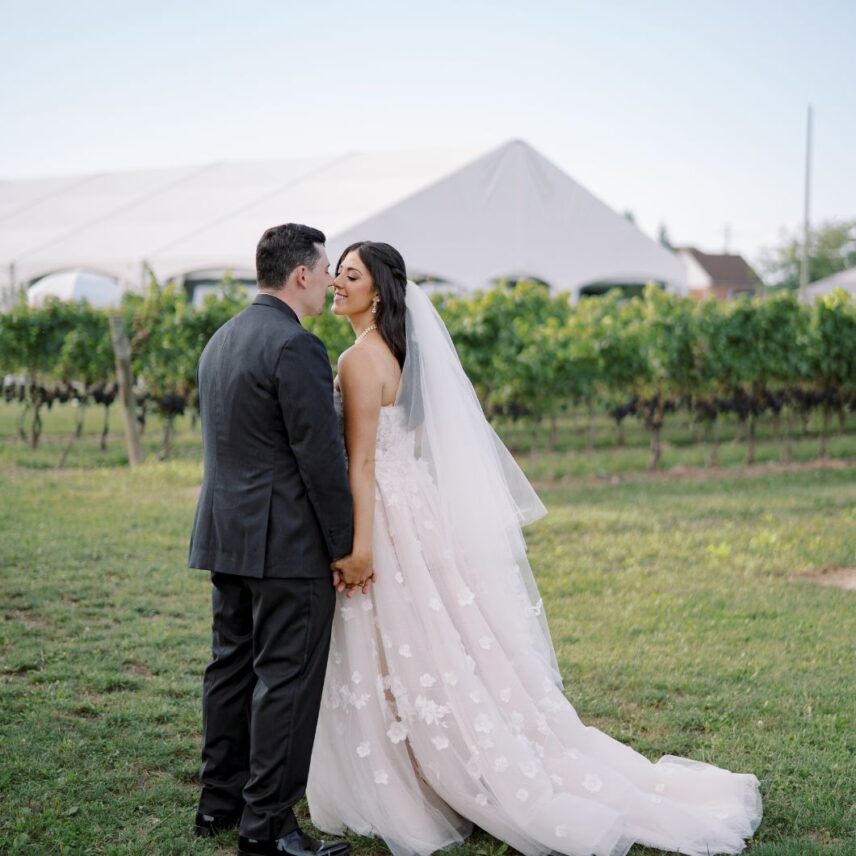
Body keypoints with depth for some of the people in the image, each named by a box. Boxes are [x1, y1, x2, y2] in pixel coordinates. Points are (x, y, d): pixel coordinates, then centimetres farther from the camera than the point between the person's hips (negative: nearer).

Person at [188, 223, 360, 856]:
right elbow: (321, 455, -18)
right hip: (287, 542, -9)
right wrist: (347, 546, -11)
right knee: (286, 677, -3)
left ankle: (220, 801, 25)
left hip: (225, 535, 9)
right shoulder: (295, 345, -17)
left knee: (232, 666, 16)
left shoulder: (222, 340, 13)